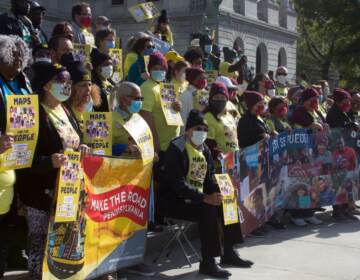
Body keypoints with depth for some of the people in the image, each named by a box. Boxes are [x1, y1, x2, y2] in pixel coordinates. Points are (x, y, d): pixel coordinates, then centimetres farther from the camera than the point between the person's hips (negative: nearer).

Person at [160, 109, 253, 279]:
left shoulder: (204, 149, 10)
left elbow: (210, 178, 11)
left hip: (197, 198, 9)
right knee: (208, 210, -29)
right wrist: (204, 198, -32)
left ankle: (228, 253, 9)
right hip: (174, 201, -9)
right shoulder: (176, 149, -17)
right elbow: (178, 184, -26)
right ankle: (207, 262, -22)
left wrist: (218, 193, -11)